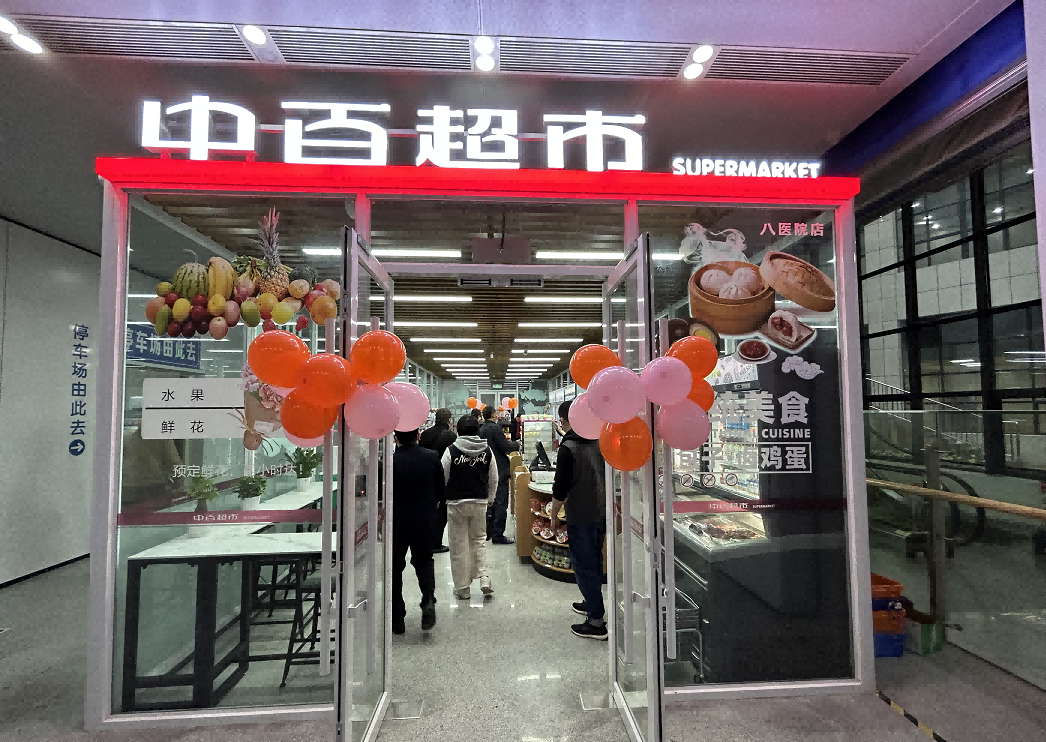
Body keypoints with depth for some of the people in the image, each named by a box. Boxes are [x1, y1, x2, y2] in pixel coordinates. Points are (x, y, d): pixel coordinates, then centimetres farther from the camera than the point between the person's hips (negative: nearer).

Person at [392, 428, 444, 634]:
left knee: (395, 567, 13)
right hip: (424, 521, 3)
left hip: (397, 522, -2)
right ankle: (428, 600, -3)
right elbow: (440, 490, 3)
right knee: (423, 561, 21)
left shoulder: (390, 462, -15)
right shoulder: (432, 458, -4)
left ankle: (397, 619, 17)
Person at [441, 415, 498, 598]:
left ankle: (462, 588, 15)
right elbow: (494, 479, 6)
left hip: (456, 503, -3)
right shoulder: (487, 451, 0)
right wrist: (490, 498, 21)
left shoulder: (451, 450, -10)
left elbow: (443, 477, -5)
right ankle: (484, 578, 6)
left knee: (459, 545, 7)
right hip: (480, 502, 3)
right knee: (479, 539, 19)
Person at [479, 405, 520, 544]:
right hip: (499, 470, -9)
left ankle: (488, 532, 24)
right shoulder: (495, 428, -16)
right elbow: (505, 447, -19)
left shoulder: (481, 430, 10)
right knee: (501, 503, -4)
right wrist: (516, 445, -1)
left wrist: (508, 443, 22)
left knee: (491, 501, 17)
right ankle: (498, 535, -3)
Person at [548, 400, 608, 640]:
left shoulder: (568, 447, -17)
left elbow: (560, 487, -18)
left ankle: (596, 622, 4)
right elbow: (608, 476, 12)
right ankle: (592, 604, 39)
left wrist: (554, 516, -5)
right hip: (602, 512, 8)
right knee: (595, 561, 22)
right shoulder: (599, 442, 4)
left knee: (584, 566, 1)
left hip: (580, 516, -8)